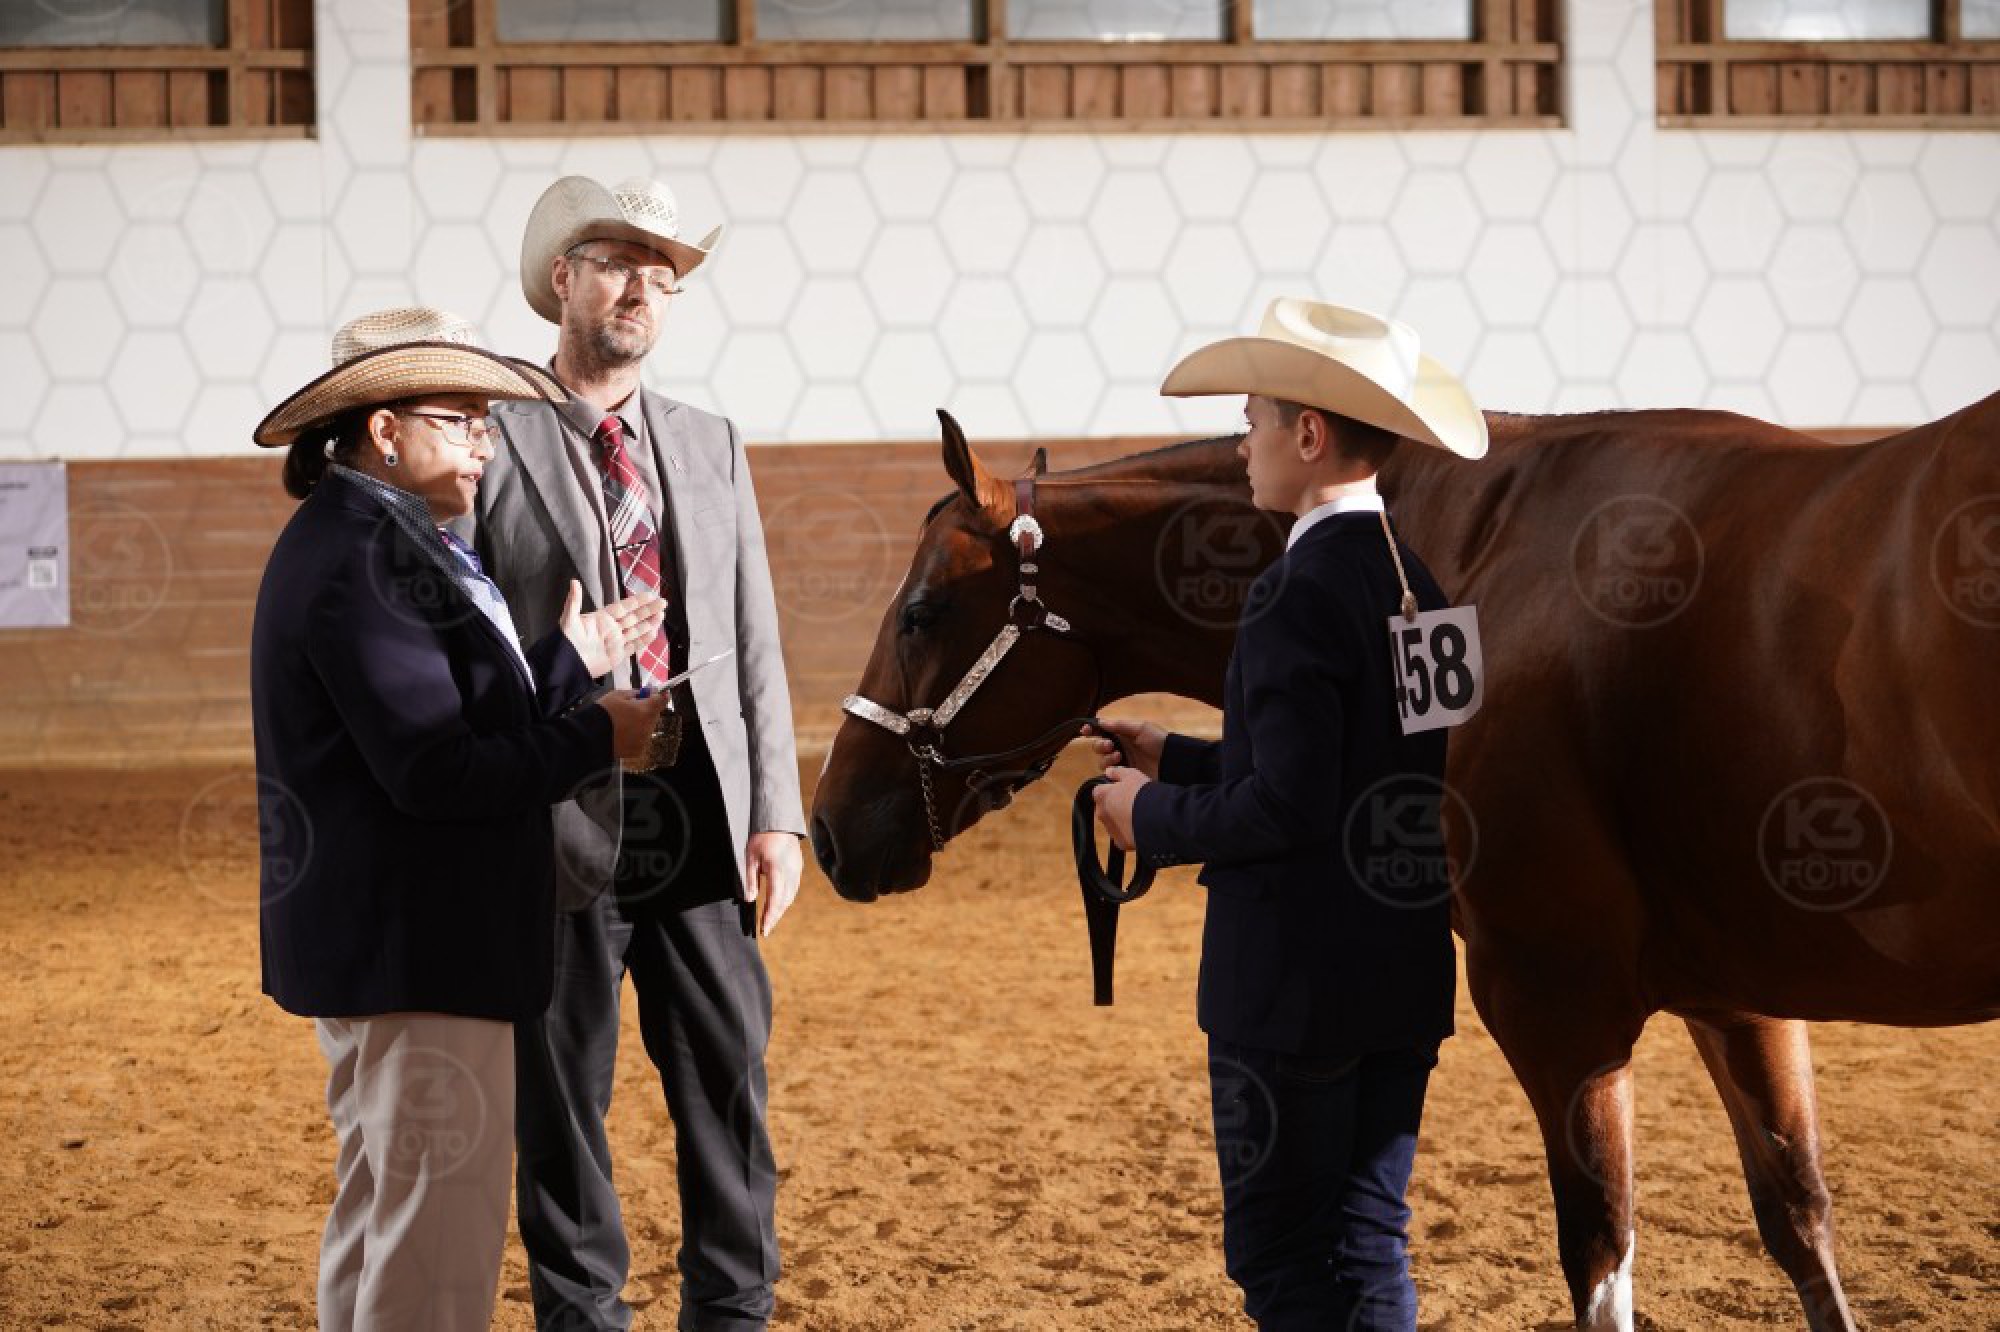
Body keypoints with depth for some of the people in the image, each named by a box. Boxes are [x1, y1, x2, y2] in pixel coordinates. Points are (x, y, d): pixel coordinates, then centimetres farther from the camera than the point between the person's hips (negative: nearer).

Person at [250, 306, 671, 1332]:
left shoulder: (362, 540, 15)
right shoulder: (366, 558, -20)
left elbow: (462, 711, 15)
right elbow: (436, 770, -25)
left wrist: (572, 661, 14)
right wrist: (596, 738, -16)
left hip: (366, 937, 12)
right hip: (413, 945, -12)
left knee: (381, 1215, 21)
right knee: (439, 1236, -7)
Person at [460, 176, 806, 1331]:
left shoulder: (712, 446, 12)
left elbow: (758, 646, 11)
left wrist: (778, 813, 2)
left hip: (704, 823, 4)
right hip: (563, 829, -4)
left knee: (729, 1078, 8)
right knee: (563, 1096, 4)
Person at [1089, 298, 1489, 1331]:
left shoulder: (1297, 594, -18)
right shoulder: (1414, 580, 9)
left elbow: (1288, 806, -23)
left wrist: (1156, 817, -7)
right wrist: (1179, 760, 19)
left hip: (1289, 985, -9)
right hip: (1406, 975, 9)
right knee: (1369, 1247, 14)